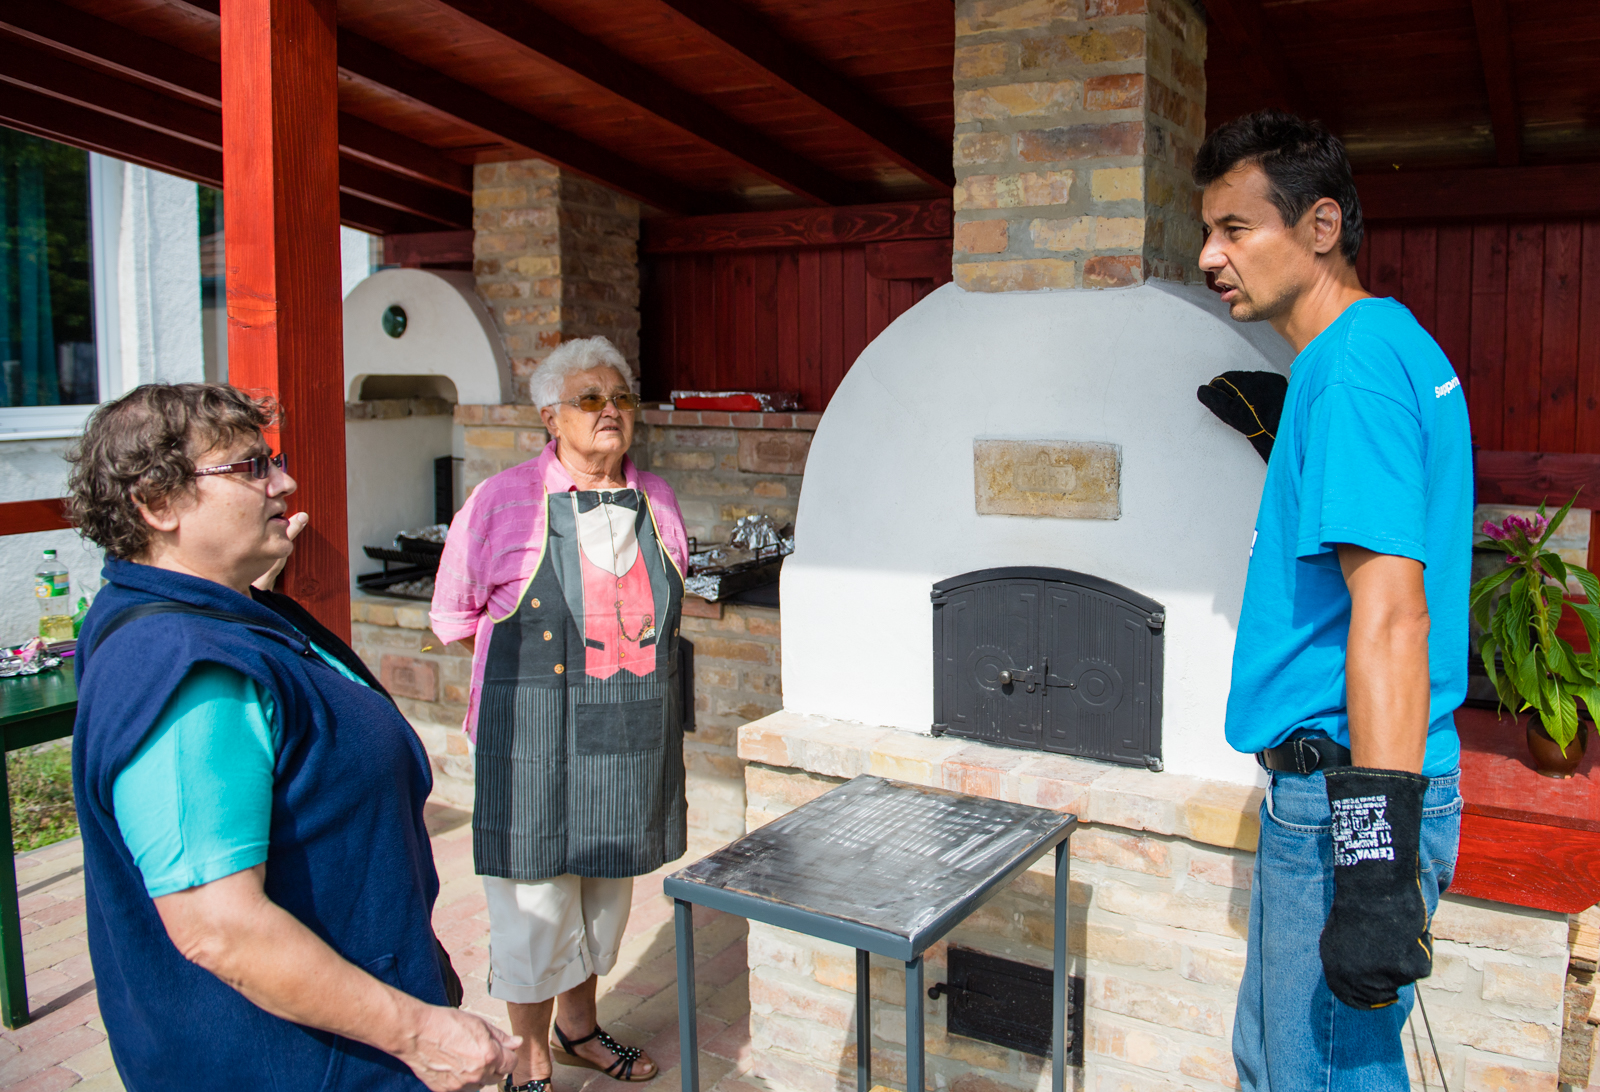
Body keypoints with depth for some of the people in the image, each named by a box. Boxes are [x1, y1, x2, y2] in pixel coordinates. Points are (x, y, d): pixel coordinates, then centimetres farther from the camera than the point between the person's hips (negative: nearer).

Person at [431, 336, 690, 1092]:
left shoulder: (655, 501, 5)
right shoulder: (503, 500, -9)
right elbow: (456, 618, 0)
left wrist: (616, 654, 7)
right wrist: (535, 655, -1)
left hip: (631, 737, 5)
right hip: (537, 735, -5)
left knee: (606, 887, 19)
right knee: (535, 898, 4)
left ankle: (579, 1027, 41)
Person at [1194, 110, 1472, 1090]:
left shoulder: (1353, 362, -18)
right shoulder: (1395, 344, 14)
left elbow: (1391, 612, -26)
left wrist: (1377, 862, -28)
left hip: (1346, 796, -11)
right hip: (1346, 789, 11)